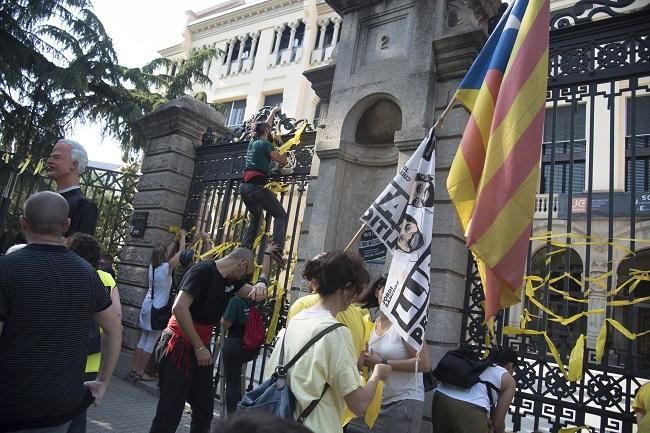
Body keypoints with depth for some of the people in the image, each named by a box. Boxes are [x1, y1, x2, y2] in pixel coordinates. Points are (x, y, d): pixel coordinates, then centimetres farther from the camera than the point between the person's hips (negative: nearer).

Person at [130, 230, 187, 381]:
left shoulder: (152, 266, 4)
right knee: (150, 343, 1)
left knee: (142, 340, 13)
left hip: (147, 306, 7)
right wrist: (182, 237, 6)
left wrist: (175, 239, 24)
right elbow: (180, 252, -8)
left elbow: (168, 252, 18)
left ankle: (134, 369, 17)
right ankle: (140, 372, 5)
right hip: (157, 309, -7)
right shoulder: (166, 268, -15)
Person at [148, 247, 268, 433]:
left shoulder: (230, 280, 8)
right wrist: (199, 347, -21)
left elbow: (252, 292, 13)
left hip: (200, 348, 8)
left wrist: (260, 286, -13)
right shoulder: (203, 271, -17)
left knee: (204, 410, 15)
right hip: (181, 345, -8)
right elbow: (179, 308, -26)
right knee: (170, 411, -2)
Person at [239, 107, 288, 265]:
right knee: (281, 214, -7)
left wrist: (272, 112, 53)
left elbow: (264, 126, 38)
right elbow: (283, 161, -2)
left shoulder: (253, 142, 20)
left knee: (256, 218, 21)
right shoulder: (266, 144, -2)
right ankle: (277, 248, -27)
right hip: (256, 186, -8)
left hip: (244, 185, 9)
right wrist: (283, 155, 21)